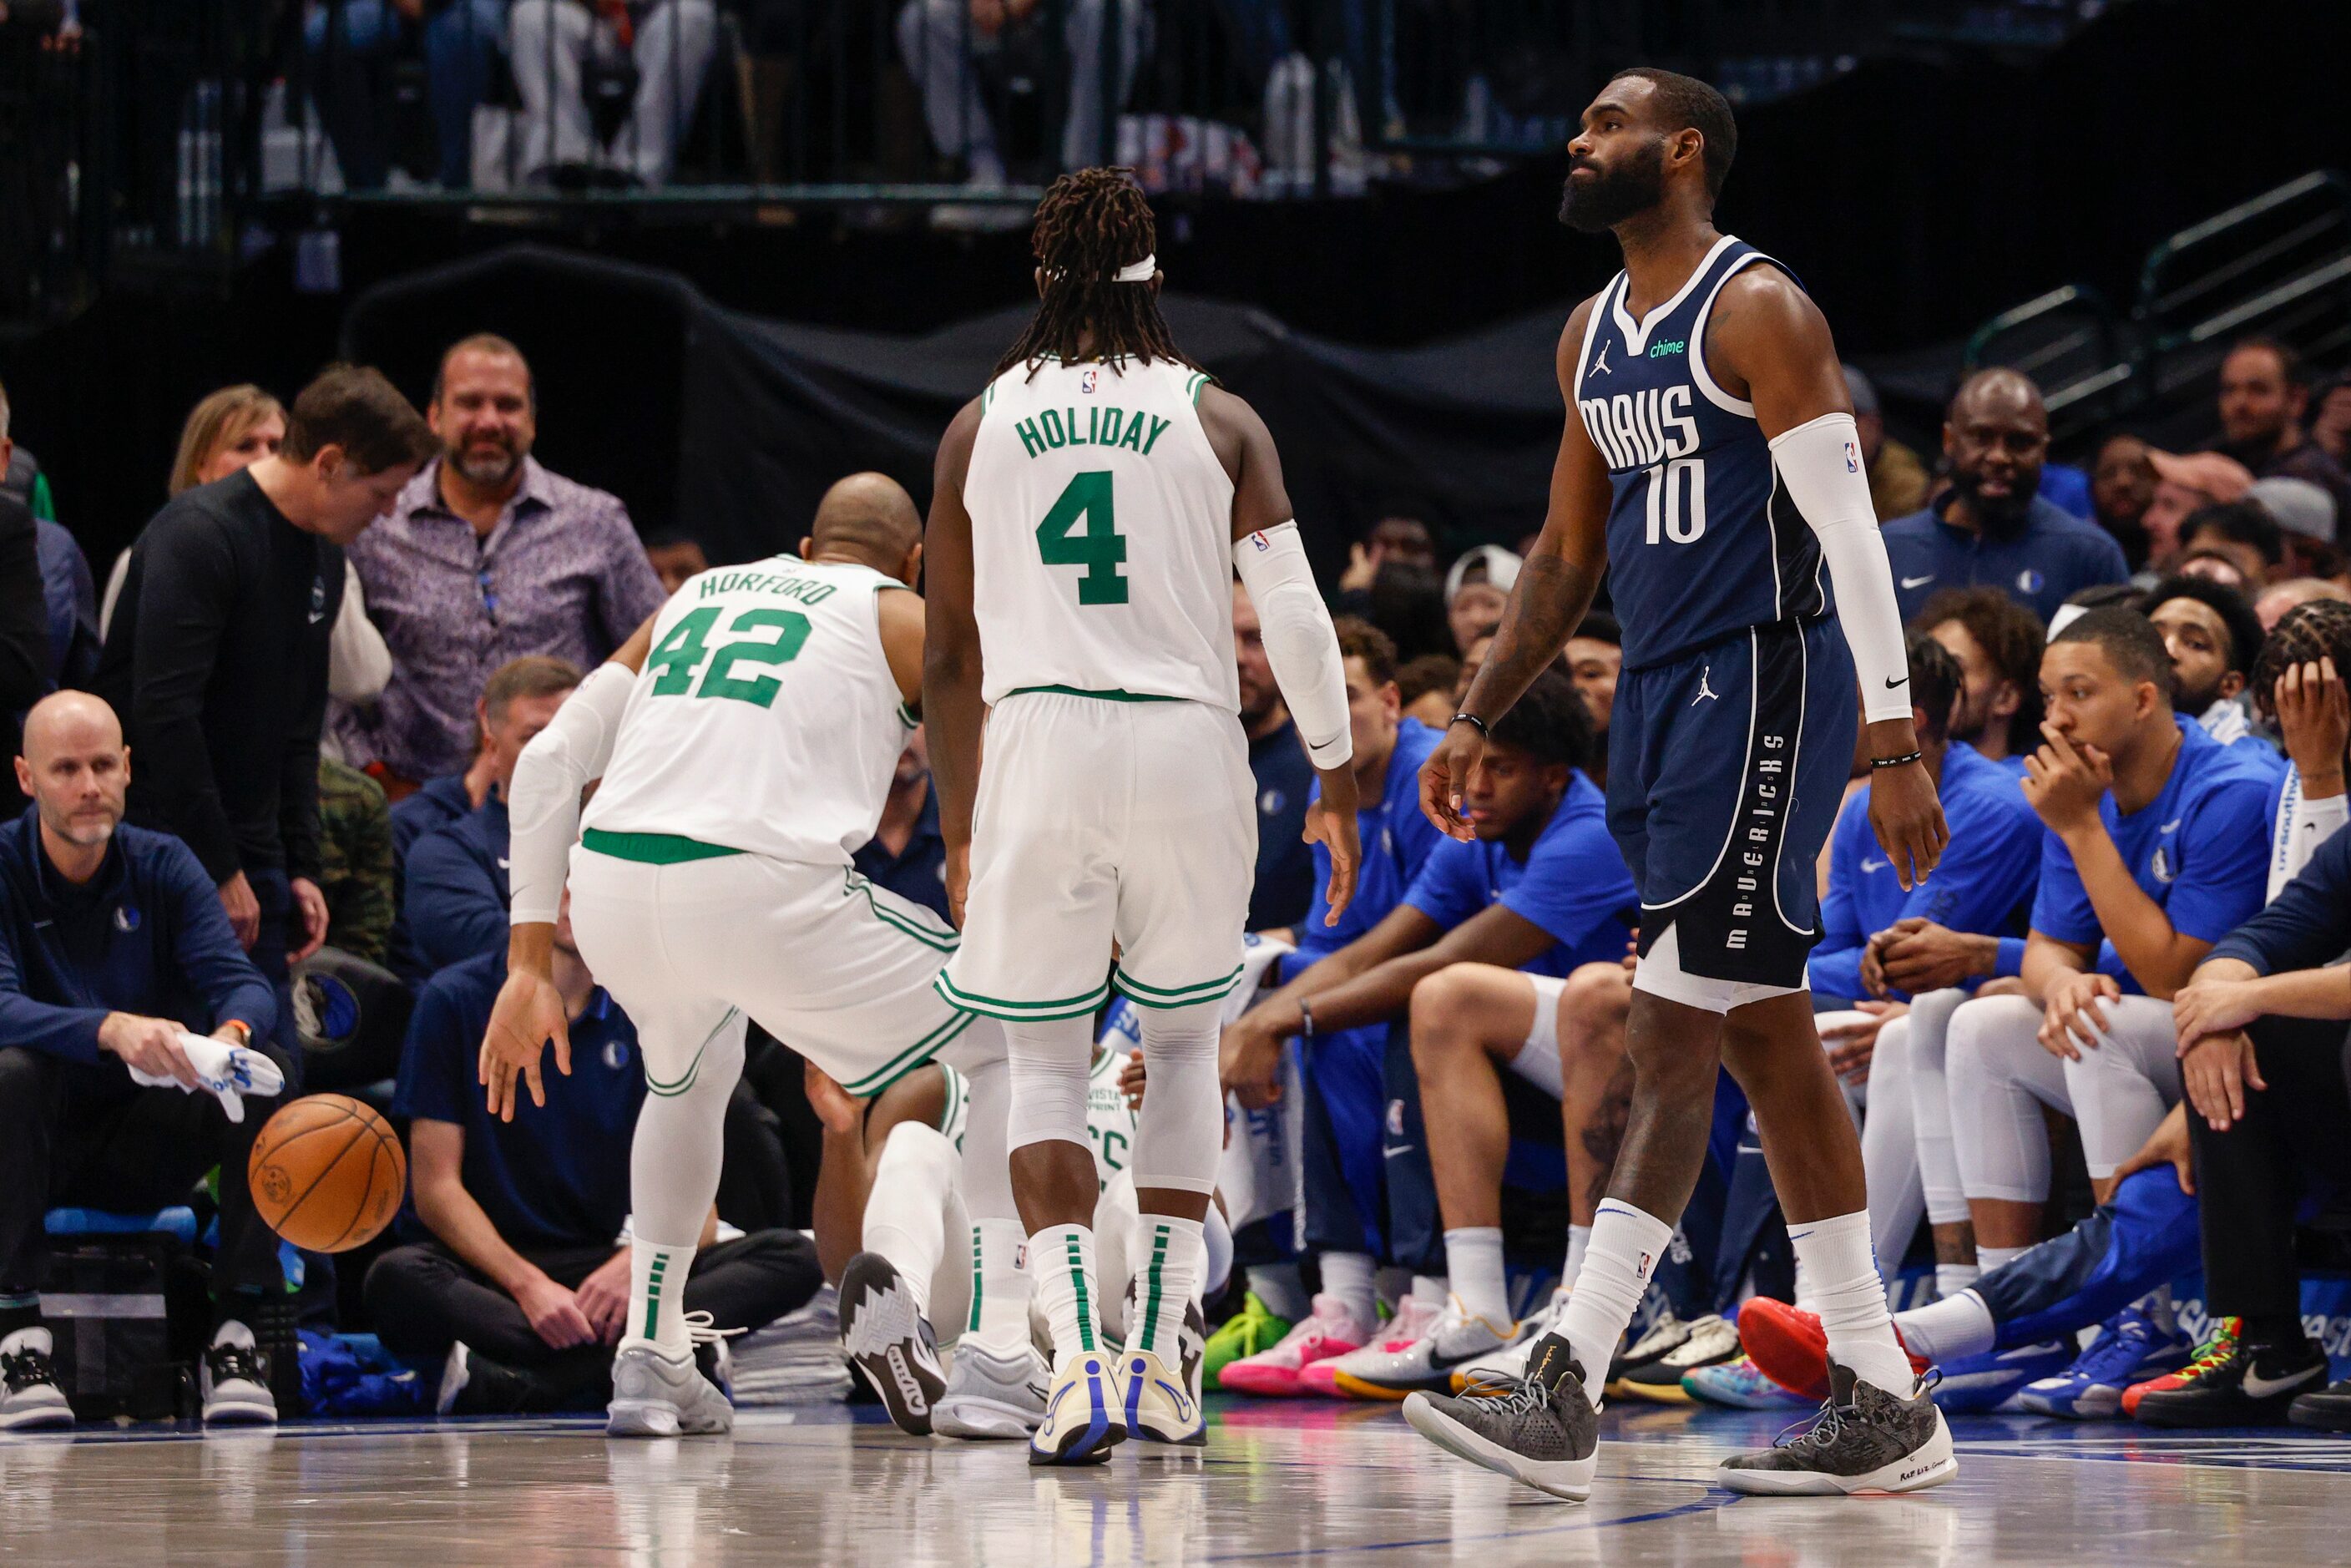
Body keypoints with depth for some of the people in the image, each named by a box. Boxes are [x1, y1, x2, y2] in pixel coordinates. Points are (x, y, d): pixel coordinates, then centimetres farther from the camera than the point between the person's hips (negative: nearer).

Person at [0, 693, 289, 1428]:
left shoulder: (163, 866, 1)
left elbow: (240, 981, -12)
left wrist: (231, 1034, -38)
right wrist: (112, 1030, -44)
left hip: (148, 1146, 3)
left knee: (270, 1068, -21)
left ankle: (239, 1333, -22)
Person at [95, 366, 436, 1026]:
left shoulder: (323, 559, 13)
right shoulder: (199, 534, -15)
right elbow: (164, 713, -21)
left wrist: (300, 868, 12)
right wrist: (219, 871, -19)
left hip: (250, 857, 9)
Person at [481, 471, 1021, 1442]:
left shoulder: (699, 595, 29)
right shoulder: (900, 617, 17)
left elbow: (550, 758, 20)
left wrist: (529, 963, 20)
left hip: (608, 884, 5)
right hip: (757, 889, -5)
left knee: (689, 1080, 38)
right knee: (1004, 1043, 15)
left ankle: (650, 1364, 31)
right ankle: (996, 1361, 6)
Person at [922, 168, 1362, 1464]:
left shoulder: (980, 426, 8)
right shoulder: (1218, 419, 5)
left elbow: (950, 653, 11)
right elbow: (1295, 616, -3)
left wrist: (957, 831, 20)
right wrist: (1337, 783, 6)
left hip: (1042, 739, 0)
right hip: (1189, 743, 0)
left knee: (1044, 1063, 8)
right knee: (1182, 1041, 20)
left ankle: (1078, 1364, -12)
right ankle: (1161, 1364, 14)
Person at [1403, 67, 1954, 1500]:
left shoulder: (1758, 310, -10)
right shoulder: (1593, 335, 16)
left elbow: (1850, 533, -16)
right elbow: (1569, 557, 24)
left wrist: (1894, 740, -22)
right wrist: (1479, 723, 18)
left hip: (1764, 690, -9)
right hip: (1660, 697, 9)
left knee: (1674, 1035, -13)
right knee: (1769, 1045, 8)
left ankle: (1566, 1396, -18)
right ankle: (1886, 1411, 10)